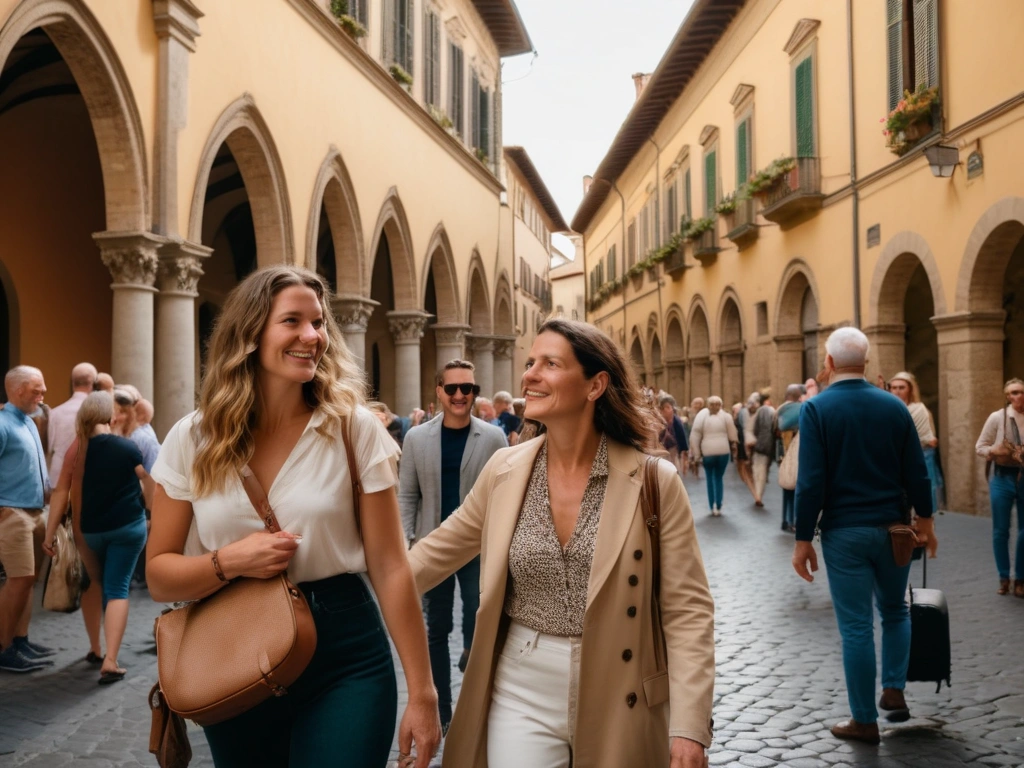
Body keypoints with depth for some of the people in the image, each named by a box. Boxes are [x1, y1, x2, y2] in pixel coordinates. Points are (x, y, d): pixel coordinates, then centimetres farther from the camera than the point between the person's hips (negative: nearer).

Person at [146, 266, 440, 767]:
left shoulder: (353, 428, -8)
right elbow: (159, 576, 2)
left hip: (345, 658, -2)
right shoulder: (192, 440, -3)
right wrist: (229, 562, -18)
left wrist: (421, 692, -6)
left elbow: (390, 567, -7)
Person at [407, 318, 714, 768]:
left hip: (619, 702, -1)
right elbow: (436, 554, 9)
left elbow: (688, 611, -10)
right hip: (521, 697, 2)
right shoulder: (504, 470, -2)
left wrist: (689, 727, -15)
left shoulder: (655, 482, -11)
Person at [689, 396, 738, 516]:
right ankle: (718, 507, 2)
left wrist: (695, 455, 4)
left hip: (707, 452, 0)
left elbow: (694, 436, -1)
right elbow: (732, 436, 5)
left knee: (710, 478, 14)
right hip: (723, 452, 0)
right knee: (719, 478, 11)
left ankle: (712, 507, 10)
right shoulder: (726, 416, 1)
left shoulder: (701, 416, 0)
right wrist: (734, 450, 20)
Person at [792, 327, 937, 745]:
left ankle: (864, 721, 13)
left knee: (856, 627, 5)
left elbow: (811, 481, -14)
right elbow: (916, 473, 2)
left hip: (844, 532, -3)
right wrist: (925, 520, 17)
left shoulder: (816, 408, -10)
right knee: (895, 611, 25)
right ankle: (894, 690, 19)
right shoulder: (894, 406, 0)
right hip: (892, 528, 3)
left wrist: (803, 539, -8)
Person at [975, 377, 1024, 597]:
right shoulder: (997, 418, -4)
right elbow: (979, 446, 0)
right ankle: (1003, 577, 19)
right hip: (1003, 478, -1)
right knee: (1000, 530, 5)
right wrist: (994, 451, -20)